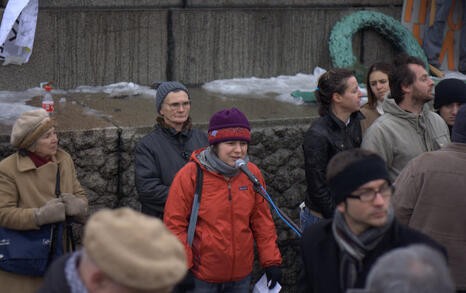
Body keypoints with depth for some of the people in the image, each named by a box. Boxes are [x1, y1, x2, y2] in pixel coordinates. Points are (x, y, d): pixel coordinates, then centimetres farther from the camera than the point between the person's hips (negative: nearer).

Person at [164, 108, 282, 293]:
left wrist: (271, 261, 7)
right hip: (201, 278, -4)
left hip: (241, 276, 4)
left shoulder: (252, 173, 3)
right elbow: (174, 224, -8)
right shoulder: (190, 175, -11)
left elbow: (262, 221, 10)